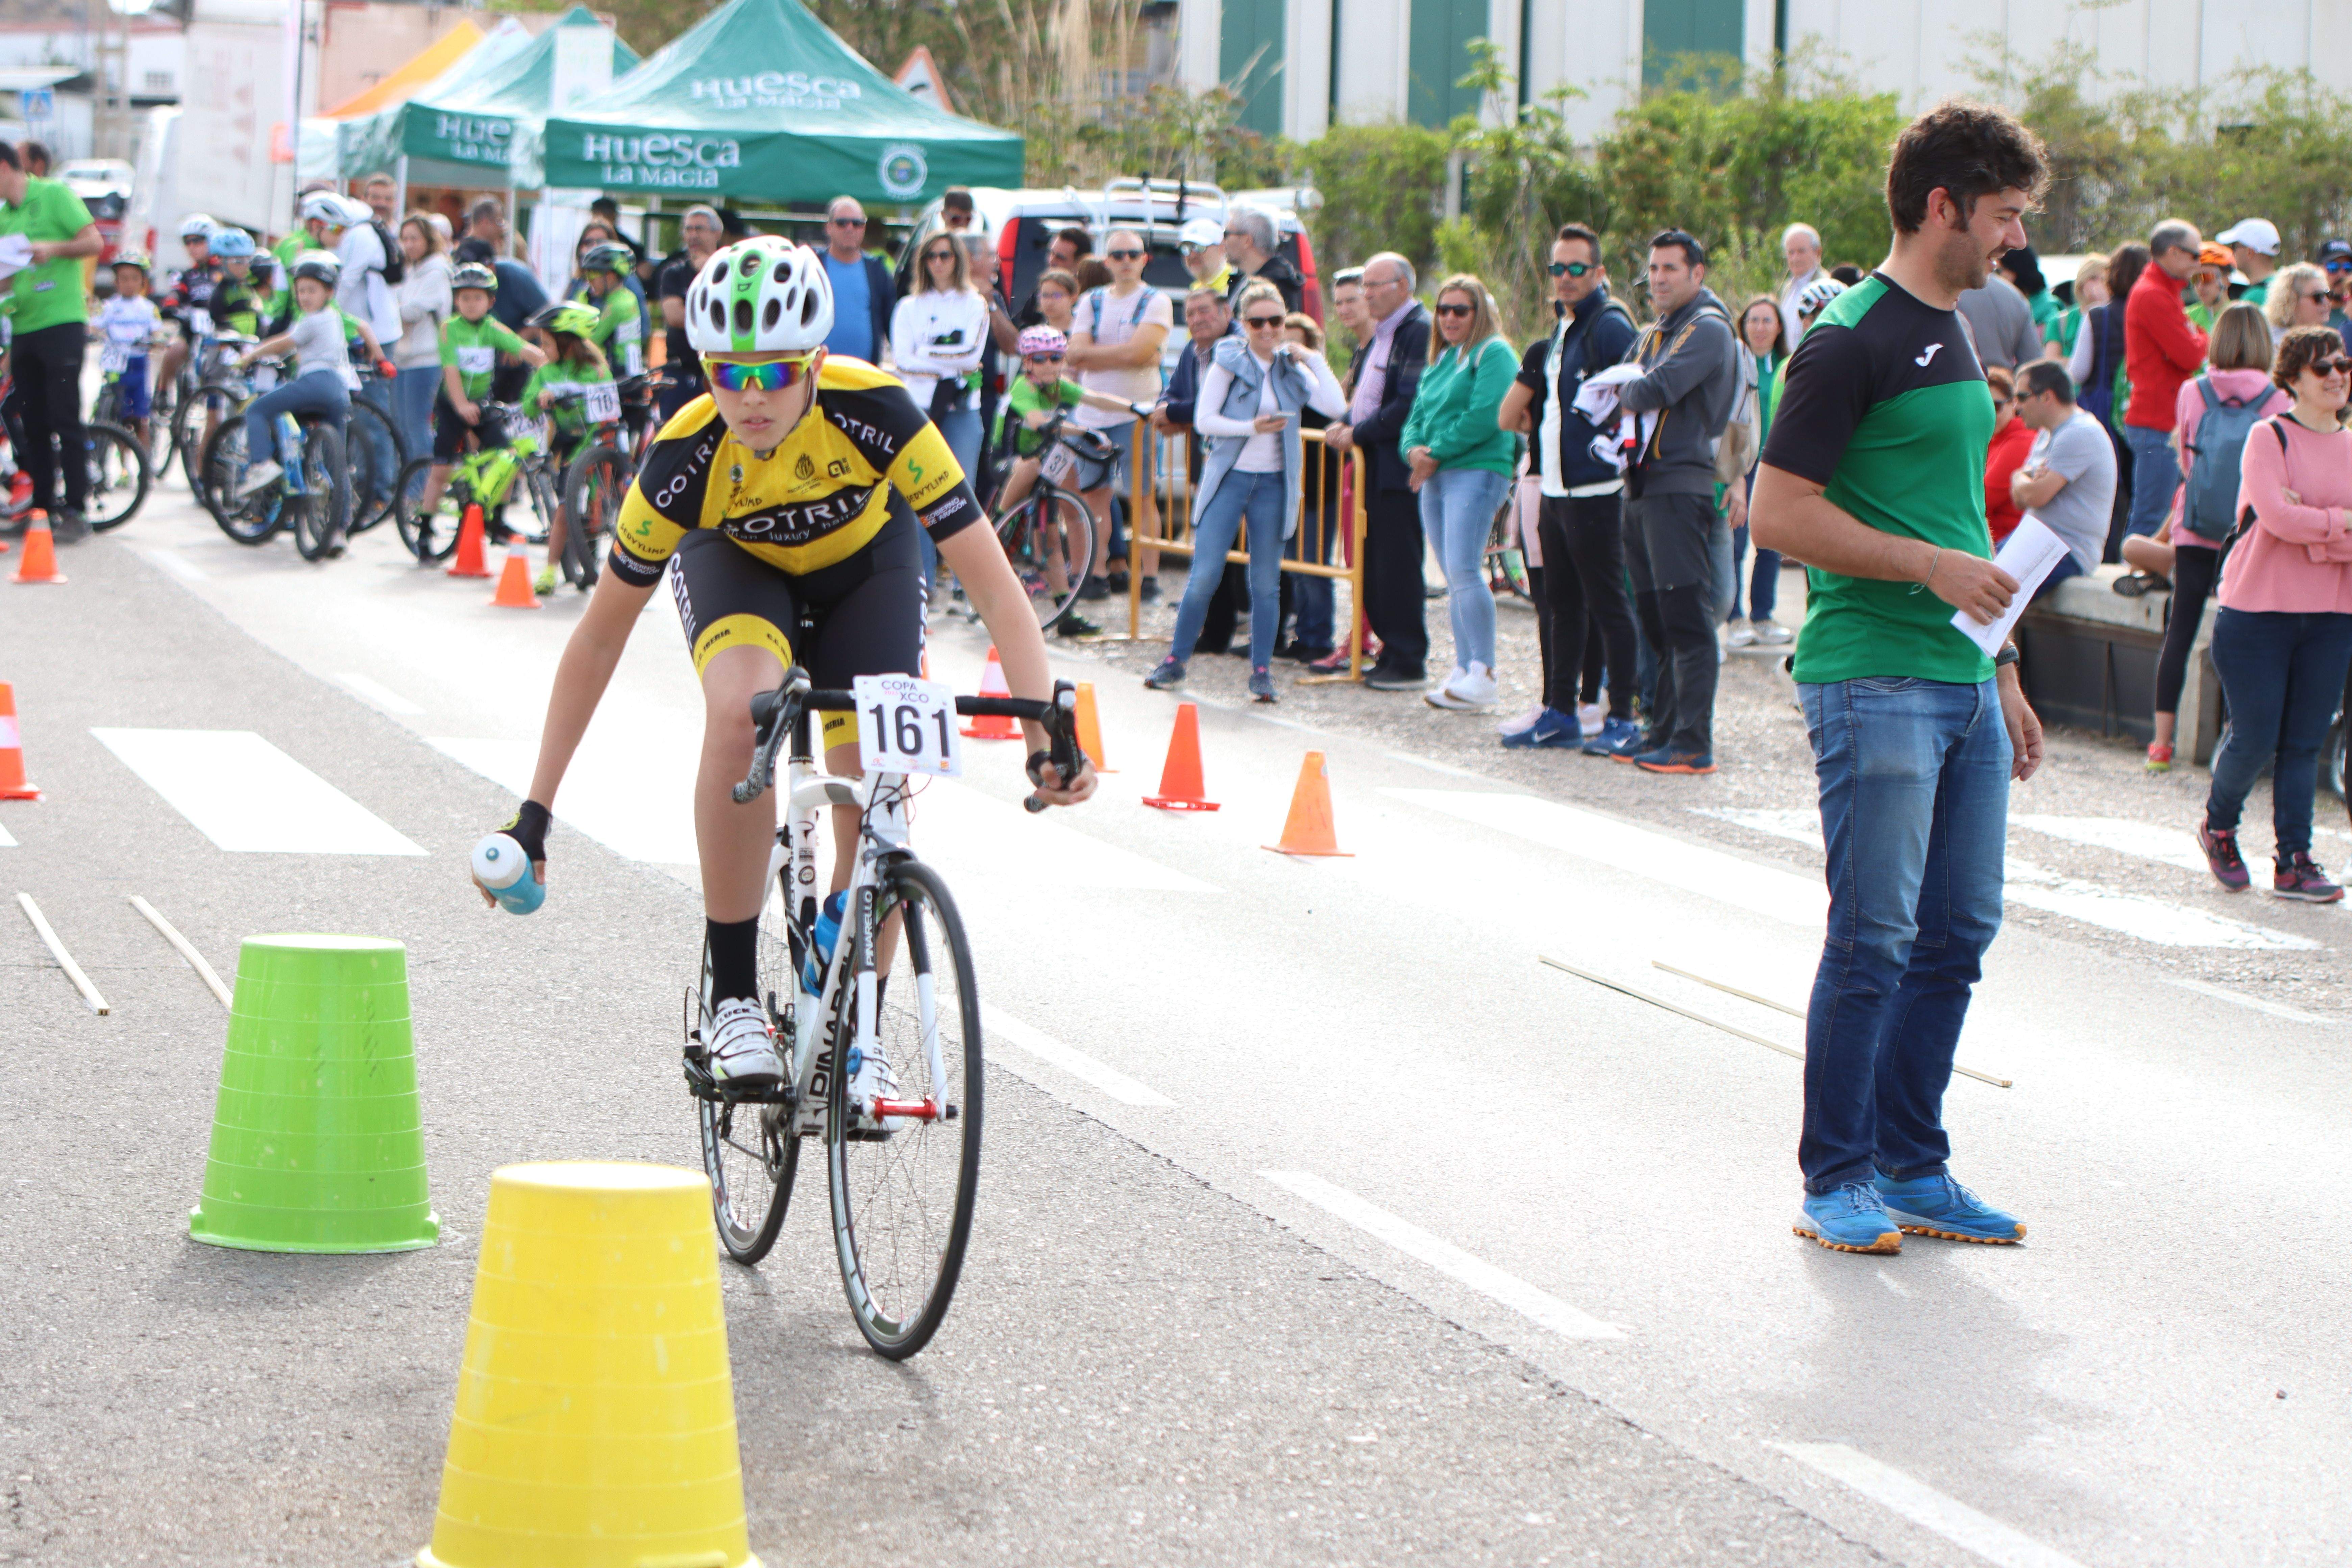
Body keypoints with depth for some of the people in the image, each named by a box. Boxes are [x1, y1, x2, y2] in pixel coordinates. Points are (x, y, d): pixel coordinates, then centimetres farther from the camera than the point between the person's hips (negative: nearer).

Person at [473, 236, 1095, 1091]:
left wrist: (1046, 739, -45)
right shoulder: (686, 459, -33)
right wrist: (535, 812, -21)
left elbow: (994, 586, -34)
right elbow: (601, 635, -21)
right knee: (742, 712, -33)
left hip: (866, 563, 1)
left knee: (877, 809, -12)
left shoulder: (875, 413, -36)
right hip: (735, 563, -1)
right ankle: (732, 996, -21)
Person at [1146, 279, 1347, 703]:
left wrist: (1314, 360, -7)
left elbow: (1336, 408, -7)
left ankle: (1262, 671, 11)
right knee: (1204, 574, -8)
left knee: (1266, 582, 4)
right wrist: (1251, 428, -15)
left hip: (1273, 483, 2)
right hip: (1229, 477, -2)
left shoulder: (1292, 369, 7)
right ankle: (1176, 660, 5)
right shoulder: (1228, 361, -1)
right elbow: (1204, 420, -5)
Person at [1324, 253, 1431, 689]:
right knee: (1375, 567, 11)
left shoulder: (1420, 331, -13)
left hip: (1401, 468, -10)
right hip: (1375, 468, 10)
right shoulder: (1377, 335, 19)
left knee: (1397, 567, -6)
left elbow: (1409, 406, -20)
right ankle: (1392, 653, 18)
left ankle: (1408, 664, 0)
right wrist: (1345, 425, 6)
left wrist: (1358, 433, -14)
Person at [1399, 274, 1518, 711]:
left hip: (1476, 472, -9)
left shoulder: (1494, 355, -4)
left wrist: (1436, 453, -11)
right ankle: (1463, 671, 9)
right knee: (1454, 579, 7)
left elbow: (1484, 416, -16)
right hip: (1436, 477, 9)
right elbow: (1418, 416, 21)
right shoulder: (1440, 360, 22)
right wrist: (1414, 449, -1)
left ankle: (1482, 676, -16)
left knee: (1464, 570, -17)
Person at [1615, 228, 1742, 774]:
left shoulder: (1709, 330, -8)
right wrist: (1622, 434, 2)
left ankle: (1694, 744, -11)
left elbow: (1657, 389, -19)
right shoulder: (1655, 335, 21)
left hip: (1682, 486, -9)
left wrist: (1627, 393, 1)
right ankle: (1663, 734, 17)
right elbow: (1621, 390, 22)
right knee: (1655, 621, 11)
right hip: (1642, 486, 9)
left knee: (1687, 620, -10)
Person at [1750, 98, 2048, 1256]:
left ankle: (1911, 1168, 18)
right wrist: (1934, 565, -19)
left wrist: (2003, 675, 22)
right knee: (1873, 940, -5)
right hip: (1873, 680, -9)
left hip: (1964, 683, 9)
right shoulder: (1851, 342, -11)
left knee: (1957, 936, 9)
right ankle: (1836, 1183, 5)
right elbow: (1780, 514, -15)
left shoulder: (1955, 336, 17)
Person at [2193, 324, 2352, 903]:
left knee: (2304, 743, 3)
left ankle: (2294, 862, 7)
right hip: (2258, 610, -4)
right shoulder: (2269, 438, -5)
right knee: (2254, 739, -2)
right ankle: (2218, 827, 24)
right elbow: (2276, 516, -18)